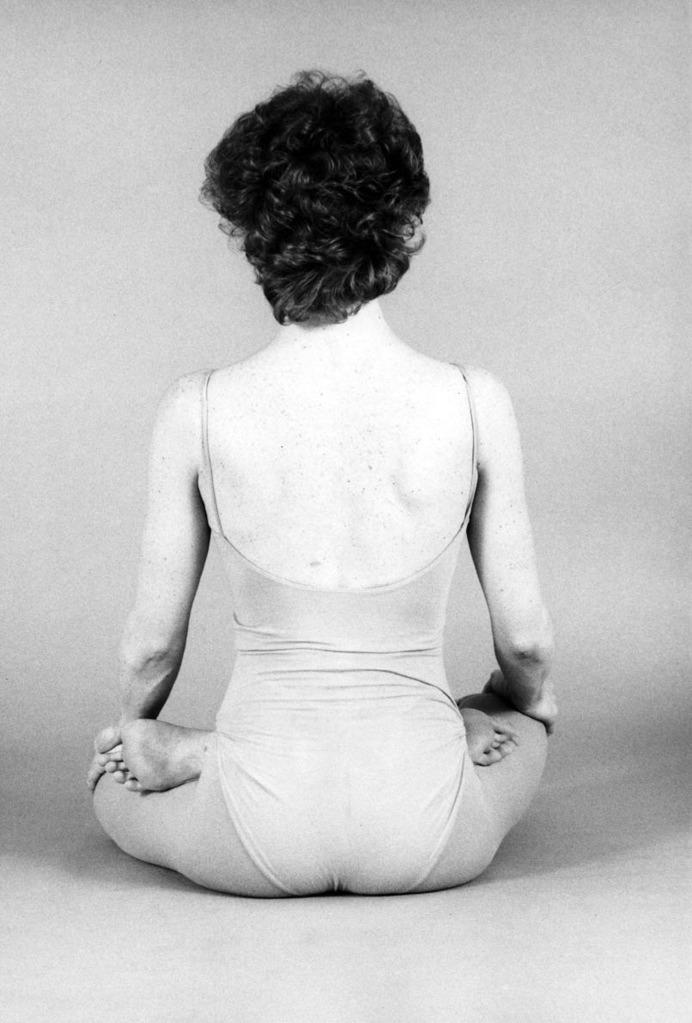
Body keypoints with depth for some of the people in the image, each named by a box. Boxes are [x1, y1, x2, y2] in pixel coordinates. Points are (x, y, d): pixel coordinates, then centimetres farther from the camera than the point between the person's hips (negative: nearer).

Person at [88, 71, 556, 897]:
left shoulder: (196, 411, -13)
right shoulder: (474, 404, -12)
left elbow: (151, 644, -2)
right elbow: (525, 642, -3)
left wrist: (135, 730, 21)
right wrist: (521, 699, 22)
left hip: (259, 843, 0)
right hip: (427, 842, 1)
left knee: (110, 776, 35)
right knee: (527, 719, 36)